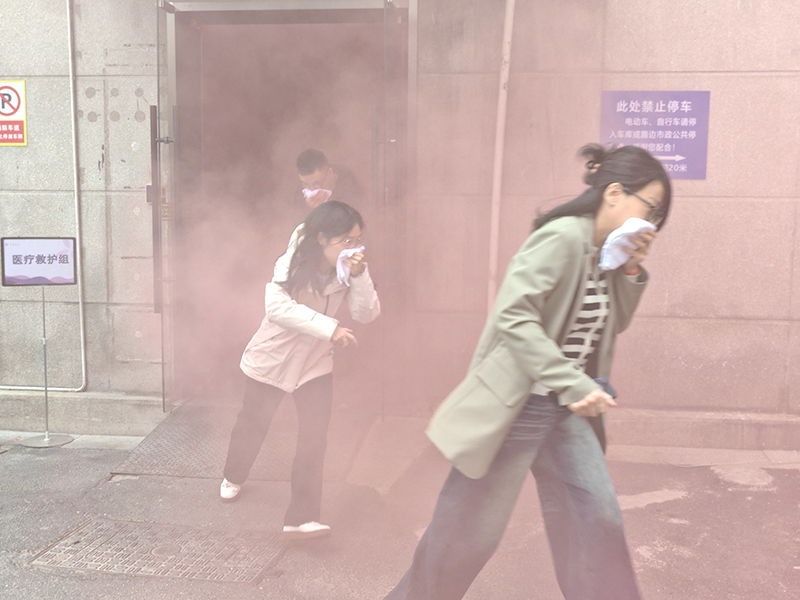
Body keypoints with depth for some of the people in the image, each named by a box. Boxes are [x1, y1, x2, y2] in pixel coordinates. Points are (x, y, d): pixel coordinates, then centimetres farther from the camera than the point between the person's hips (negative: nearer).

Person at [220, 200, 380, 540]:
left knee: (314, 438, -10)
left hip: (315, 365, 2)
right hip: (271, 359, -2)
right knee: (253, 423, 19)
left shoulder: (347, 271, -13)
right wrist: (330, 328, -51)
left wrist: (359, 275, -36)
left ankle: (302, 518, -3)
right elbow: (277, 306, -43)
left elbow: (367, 315, -22)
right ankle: (234, 477, 49)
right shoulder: (292, 265, -25)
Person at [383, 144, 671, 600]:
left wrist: (632, 272, 2)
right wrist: (574, 385, -27)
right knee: (468, 532, 5)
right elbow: (513, 316, -27)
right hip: (515, 406, -8)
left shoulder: (605, 252, 8)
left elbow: (613, 323, 19)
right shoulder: (563, 237, -19)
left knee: (598, 519, 6)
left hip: (564, 411, 8)